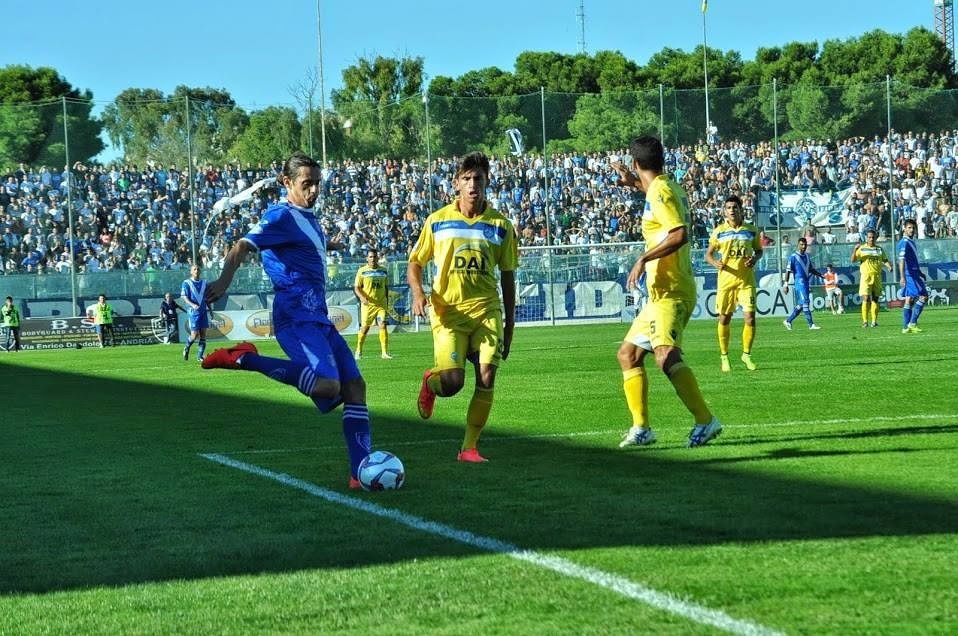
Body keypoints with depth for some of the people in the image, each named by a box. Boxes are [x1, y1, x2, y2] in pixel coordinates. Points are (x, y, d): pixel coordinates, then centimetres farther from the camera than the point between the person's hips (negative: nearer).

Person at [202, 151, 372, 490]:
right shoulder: (282, 216, -10)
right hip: (297, 318, -10)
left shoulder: (307, 217, 18)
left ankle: (362, 471, 1)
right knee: (327, 385, -29)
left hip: (318, 319, 10)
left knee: (354, 386, 2)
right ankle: (245, 359, -18)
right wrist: (224, 280, -40)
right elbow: (243, 246, -23)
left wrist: (328, 245, 61)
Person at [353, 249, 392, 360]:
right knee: (365, 327, 4)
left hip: (381, 304, 2)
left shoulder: (383, 271, 10)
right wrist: (362, 297, -21)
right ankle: (358, 351, 22)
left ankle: (385, 352, -12)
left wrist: (387, 303, 15)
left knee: (383, 325, -12)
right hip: (367, 304, -2)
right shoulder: (362, 271, 0)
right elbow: (356, 288, -2)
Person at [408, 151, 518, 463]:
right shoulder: (438, 221, 4)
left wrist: (510, 324, 10)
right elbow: (415, 263, 10)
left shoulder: (500, 225, 6)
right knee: (452, 383, -13)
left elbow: (507, 275, 11)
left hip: (487, 311, 2)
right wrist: (418, 293, -10)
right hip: (448, 311, -2)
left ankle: (470, 447, 2)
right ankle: (430, 382, 25)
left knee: (486, 378, -10)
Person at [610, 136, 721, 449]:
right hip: (662, 292, 11)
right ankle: (641, 428, 17)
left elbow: (680, 234, -26)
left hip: (670, 292, -11)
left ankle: (705, 420, -36)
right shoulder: (669, 188, 16)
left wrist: (644, 259, -23)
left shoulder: (659, 192, -13)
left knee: (666, 355, -27)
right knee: (628, 354, 17)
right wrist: (634, 183, 47)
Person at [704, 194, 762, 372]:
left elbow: (759, 250, 17)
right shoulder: (719, 231, 3)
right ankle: (724, 356, 17)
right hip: (726, 278, 0)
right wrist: (714, 262, -14)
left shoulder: (751, 230, 6)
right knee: (724, 318, 3)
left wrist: (755, 259, -6)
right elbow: (708, 254, 8)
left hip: (746, 279, 0)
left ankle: (746, 354, 7)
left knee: (750, 316, -9)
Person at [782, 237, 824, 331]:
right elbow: (788, 270, -9)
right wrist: (786, 284, -16)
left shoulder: (806, 256, 16)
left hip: (807, 283, 8)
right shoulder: (793, 256, -6)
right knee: (805, 303, -11)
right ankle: (811, 324, -12)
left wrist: (821, 275, 16)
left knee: (800, 305, 9)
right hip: (799, 283, -8)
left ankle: (788, 321, 20)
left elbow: (811, 269, 26)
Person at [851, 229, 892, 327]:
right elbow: (853, 260, -1)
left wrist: (889, 266, -7)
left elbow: (885, 260, 14)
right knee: (866, 299, -12)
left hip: (877, 276, 3)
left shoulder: (879, 249, 13)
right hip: (866, 276, -3)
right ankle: (865, 321, -10)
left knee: (875, 299, 4)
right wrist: (855, 250, -17)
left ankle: (874, 321, 7)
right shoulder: (862, 248, 5)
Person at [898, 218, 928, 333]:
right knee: (923, 296, -11)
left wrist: (920, 273, 34)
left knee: (909, 300, 7)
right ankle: (912, 323, -11)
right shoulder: (904, 243, -13)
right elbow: (901, 260, -22)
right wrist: (902, 277, -30)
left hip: (914, 274, 10)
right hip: (909, 275, -10)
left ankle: (906, 327, 6)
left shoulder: (911, 242, 18)